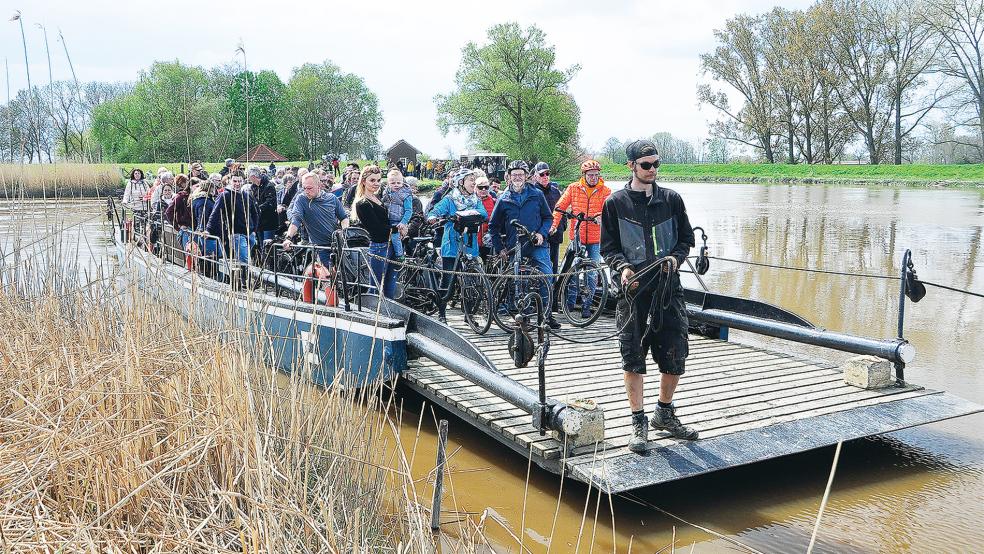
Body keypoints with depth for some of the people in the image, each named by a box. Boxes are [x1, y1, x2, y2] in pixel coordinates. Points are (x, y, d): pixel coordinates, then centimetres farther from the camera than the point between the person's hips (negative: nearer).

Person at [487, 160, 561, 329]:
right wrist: (499, 248, 7)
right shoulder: (504, 199, 8)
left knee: (547, 276, -15)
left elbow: (548, 217, 12)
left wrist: (541, 233, -5)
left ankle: (547, 313, -4)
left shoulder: (536, 194, 6)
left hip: (537, 245, -1)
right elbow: (493, 226, 14)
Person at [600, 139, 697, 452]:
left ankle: (664, 413, 28)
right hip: (633, 289, -2)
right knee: (633, 359, 0)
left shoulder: (671, 199, 8)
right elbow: (608, 247, 4)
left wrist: (675, 257, -7)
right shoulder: (615, 203, 2)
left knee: (675, 358, 6)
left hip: (668, 287, 2)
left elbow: (686, 238, 14)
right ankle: (639, 423, 12)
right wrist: (622, 267, -15)